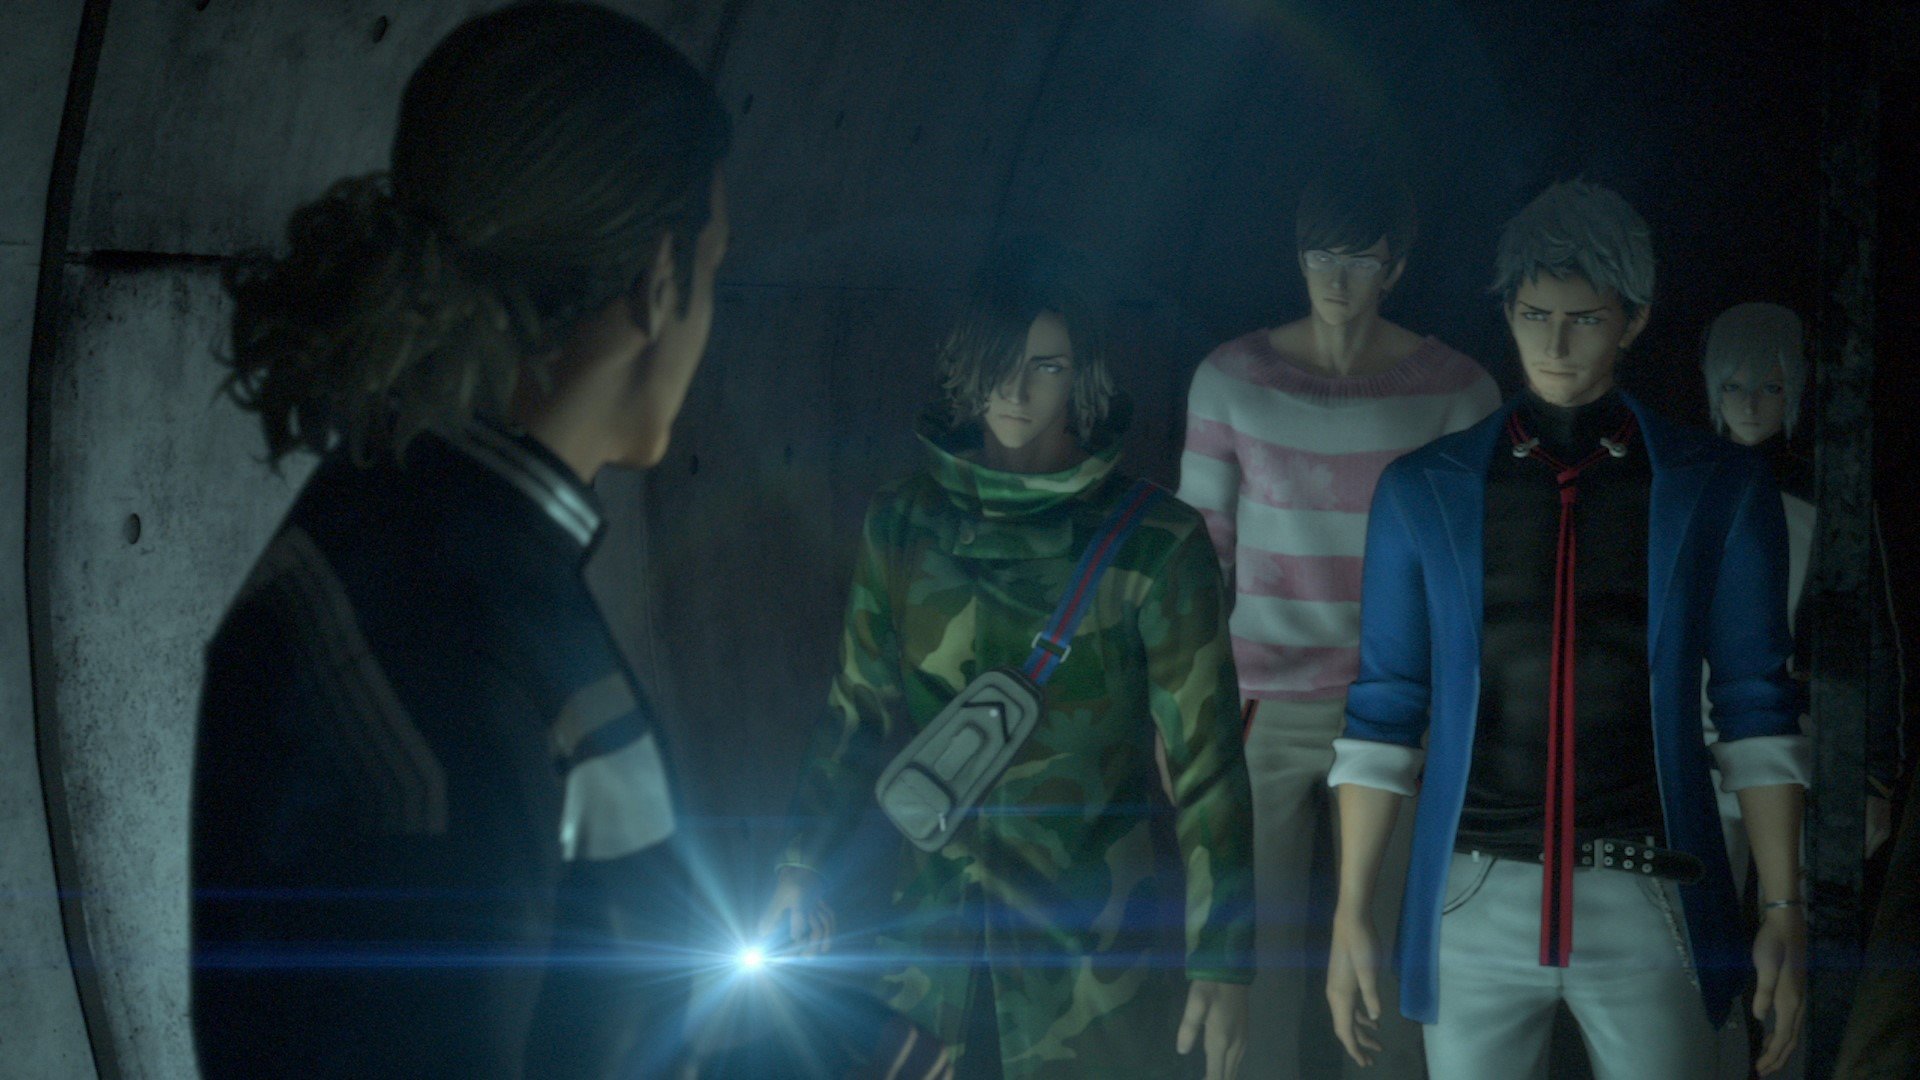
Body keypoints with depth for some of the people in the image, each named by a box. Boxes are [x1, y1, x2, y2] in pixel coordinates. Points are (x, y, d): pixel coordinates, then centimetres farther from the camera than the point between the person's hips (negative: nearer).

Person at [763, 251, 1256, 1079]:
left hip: (1100, 949, -3)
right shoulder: (902, 528, 3)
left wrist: (1222, 960, -10)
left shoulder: (1153, 545, -8)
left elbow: (1203, 759, -8)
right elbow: (860, 713, 12)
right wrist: (804, 865, 6)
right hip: (937, 937, 3)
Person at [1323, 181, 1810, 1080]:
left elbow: (1756, 710, 4)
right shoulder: (1422, 491, 7)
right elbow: (1384, 713, 7)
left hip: (1648, 899, -1)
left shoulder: (1720, 490, 5)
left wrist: (1783, 913, -2)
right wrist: (1351, 914, 3)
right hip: (1477, 897, 1)